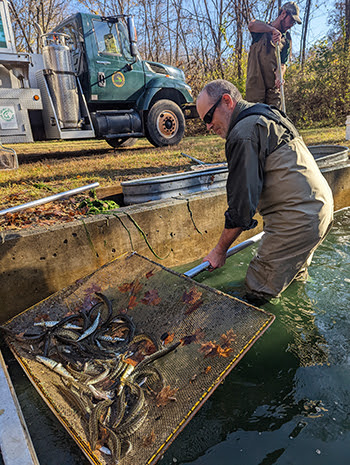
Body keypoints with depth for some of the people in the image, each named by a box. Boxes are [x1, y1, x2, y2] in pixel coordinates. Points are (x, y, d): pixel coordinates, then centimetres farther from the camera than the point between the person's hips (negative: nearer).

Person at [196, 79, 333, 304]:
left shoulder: (244, 133, -16)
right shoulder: (269, 115, 16)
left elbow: (242, 204, -18)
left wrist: (220, 250, -7)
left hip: (298, 220, -11)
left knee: (259, 291, -2)